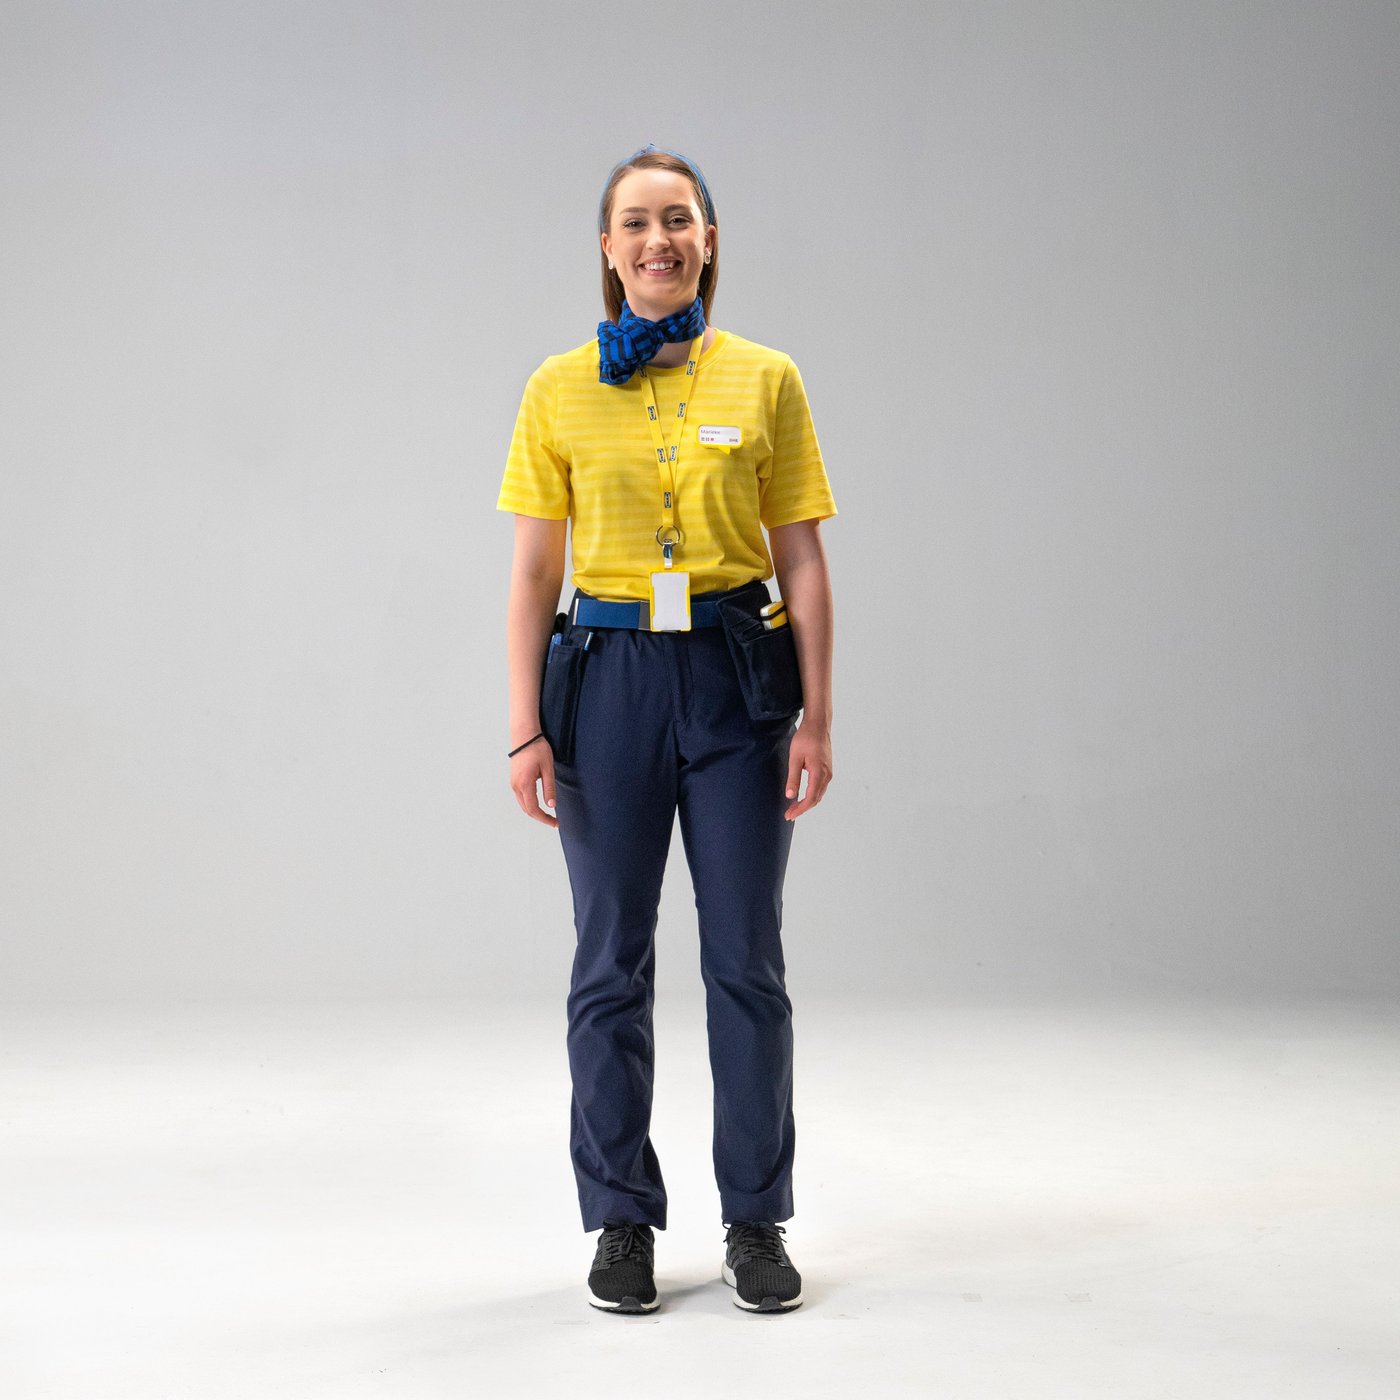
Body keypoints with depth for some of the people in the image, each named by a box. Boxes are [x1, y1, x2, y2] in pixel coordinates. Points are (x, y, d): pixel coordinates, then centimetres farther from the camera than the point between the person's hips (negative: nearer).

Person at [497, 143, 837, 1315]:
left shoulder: (764, 380, 3)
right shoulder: (561, 390, 3)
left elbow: (804, 564, 3)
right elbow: (534, 572, 2)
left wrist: (817, 718, -3)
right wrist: (527, 727, -4)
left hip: (736, 678, 0)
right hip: (607, 677, 0)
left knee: (747, 956, 4)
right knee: (612, 961, 6)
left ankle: (758, 1224, 18)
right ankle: (622, 1222, 19)